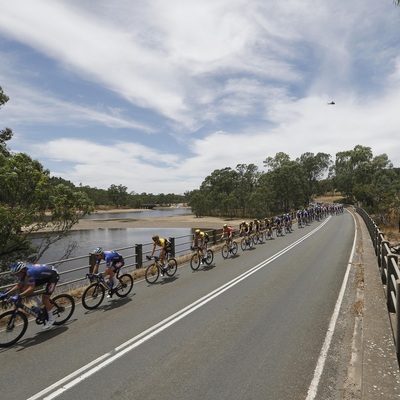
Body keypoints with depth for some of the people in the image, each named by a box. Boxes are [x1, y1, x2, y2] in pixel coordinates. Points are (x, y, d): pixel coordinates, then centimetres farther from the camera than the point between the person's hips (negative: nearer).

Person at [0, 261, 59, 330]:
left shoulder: (30, 271, -33)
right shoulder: (23, 272, -8)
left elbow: (31, 288, -37)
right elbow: (18, 286, 0)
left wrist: (18, 296, -40)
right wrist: (6, 294, -6)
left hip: (53, 275, -8)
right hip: (44, 276, 9)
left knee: (45, 298, -13)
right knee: (24, 289, -3)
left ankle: (51, 318, 7)